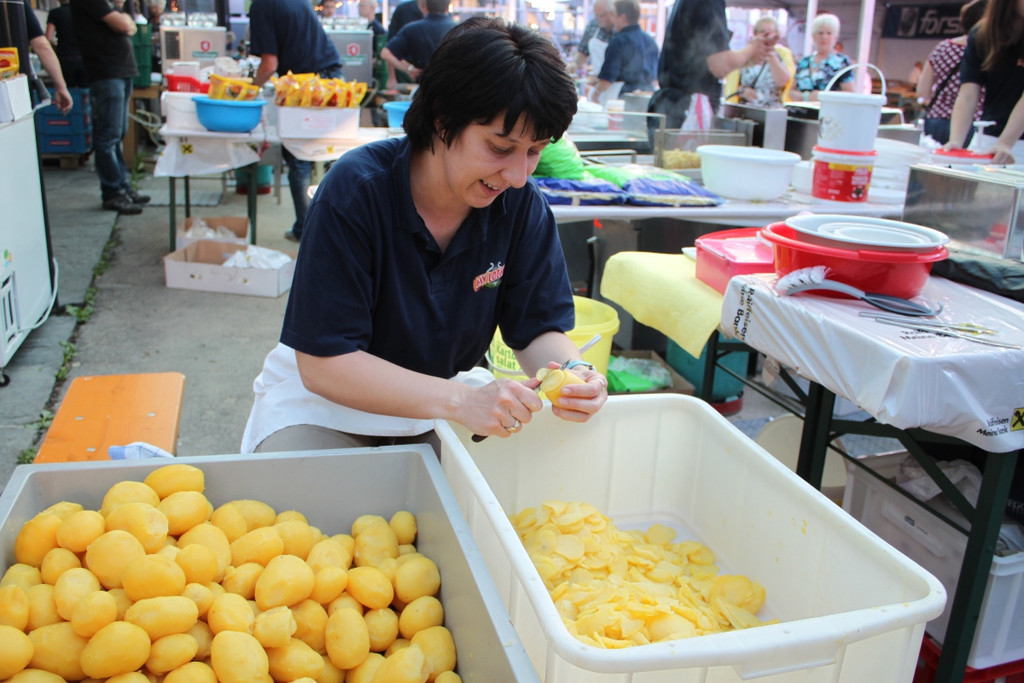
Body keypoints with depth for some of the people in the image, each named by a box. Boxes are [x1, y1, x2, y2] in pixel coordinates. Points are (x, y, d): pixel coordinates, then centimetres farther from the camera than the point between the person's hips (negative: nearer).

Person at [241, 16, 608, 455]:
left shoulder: (522, 204, -12)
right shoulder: (356, 189, -25)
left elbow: (539, 329, -7)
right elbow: (323, 362, -27)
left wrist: (573, 371, -32)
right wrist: (461, 401, -40)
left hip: (446, 397, 4)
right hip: (325, 405, -3)